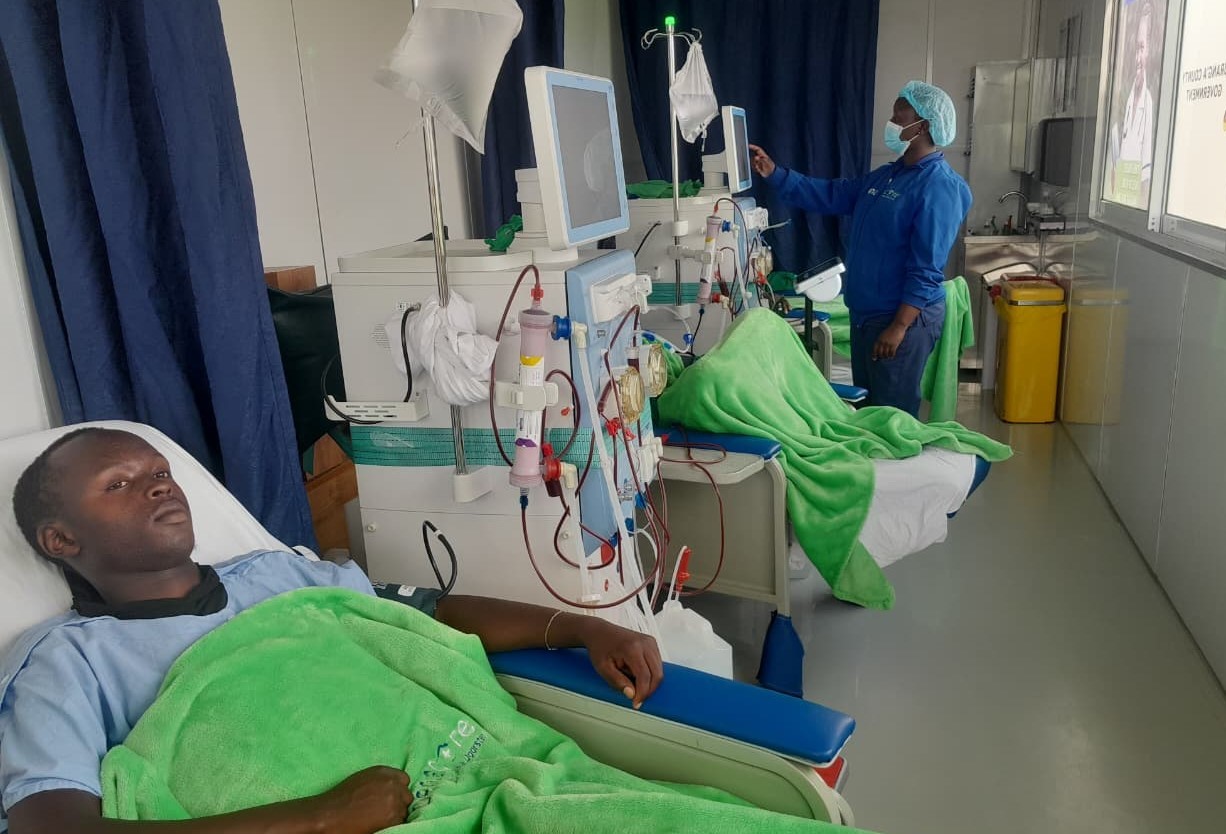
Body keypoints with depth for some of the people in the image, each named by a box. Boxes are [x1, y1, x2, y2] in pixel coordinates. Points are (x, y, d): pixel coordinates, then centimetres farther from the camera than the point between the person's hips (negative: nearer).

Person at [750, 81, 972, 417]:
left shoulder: (939, 187, -18)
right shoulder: (887, 174, 11)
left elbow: (926, 270, -22)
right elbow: (830, 195, 14)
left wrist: (899, 327, -25)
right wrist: (774, 173, 6)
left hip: (904, 317, -9)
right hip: (866, 313, 9)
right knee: (866, 406, 19)